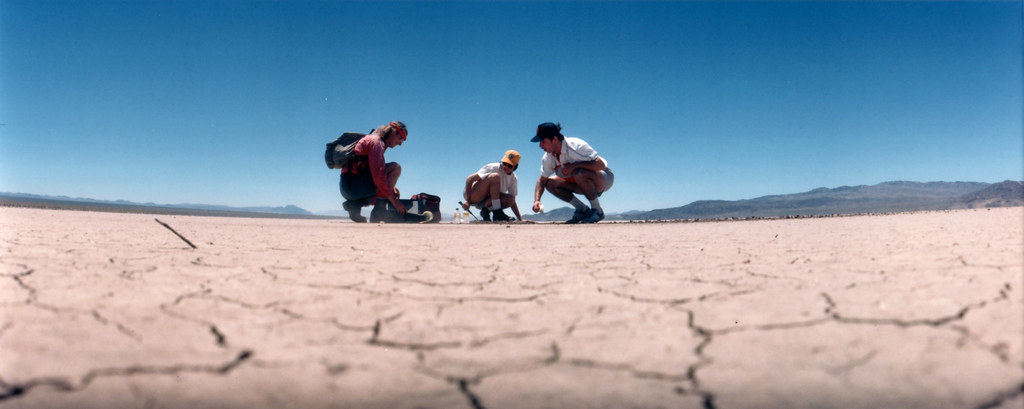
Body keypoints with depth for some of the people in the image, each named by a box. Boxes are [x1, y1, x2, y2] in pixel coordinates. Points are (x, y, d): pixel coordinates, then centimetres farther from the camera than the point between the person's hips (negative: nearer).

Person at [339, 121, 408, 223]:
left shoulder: (371, 139, 22)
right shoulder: (376, 142, -9)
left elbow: (377, 170, 27)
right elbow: (378, 175, -19)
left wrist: (391, 187, 10)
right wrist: (394, 201, -16)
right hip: (354, 186, -10)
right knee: (395, 168, -14)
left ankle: (355, 203, 7)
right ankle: (380, 210, -15)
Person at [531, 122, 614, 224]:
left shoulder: (576, 146, -28)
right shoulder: (548, 157, -7)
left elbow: (601, 165, -33)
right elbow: (542, 180, 1)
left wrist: (574, 165, -35)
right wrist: (536, 200, -16)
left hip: (604, 179, -7)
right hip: (584, 184, 7)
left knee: (579, 174, -38)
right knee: (550, 183, -8)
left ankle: (597, 210, -17)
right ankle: (583, 210, -1)